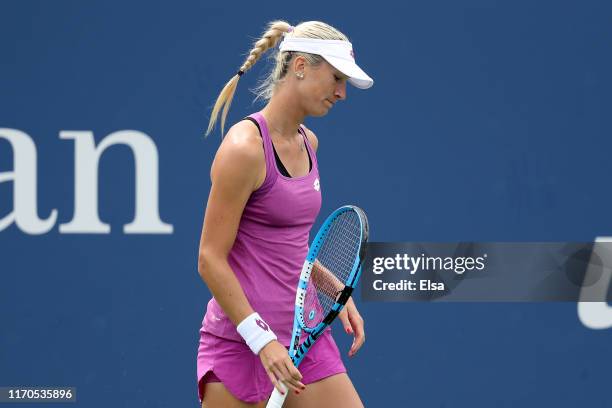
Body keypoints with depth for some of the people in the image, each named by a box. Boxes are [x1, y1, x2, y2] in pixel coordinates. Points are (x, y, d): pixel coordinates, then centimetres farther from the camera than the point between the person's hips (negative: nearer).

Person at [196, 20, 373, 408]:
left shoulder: (308, 143, 11)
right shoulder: (245, 147, -14)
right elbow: (211, 260, -16)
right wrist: (262, 340, -20)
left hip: (306, 336, 8)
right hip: (242, 342, -7)